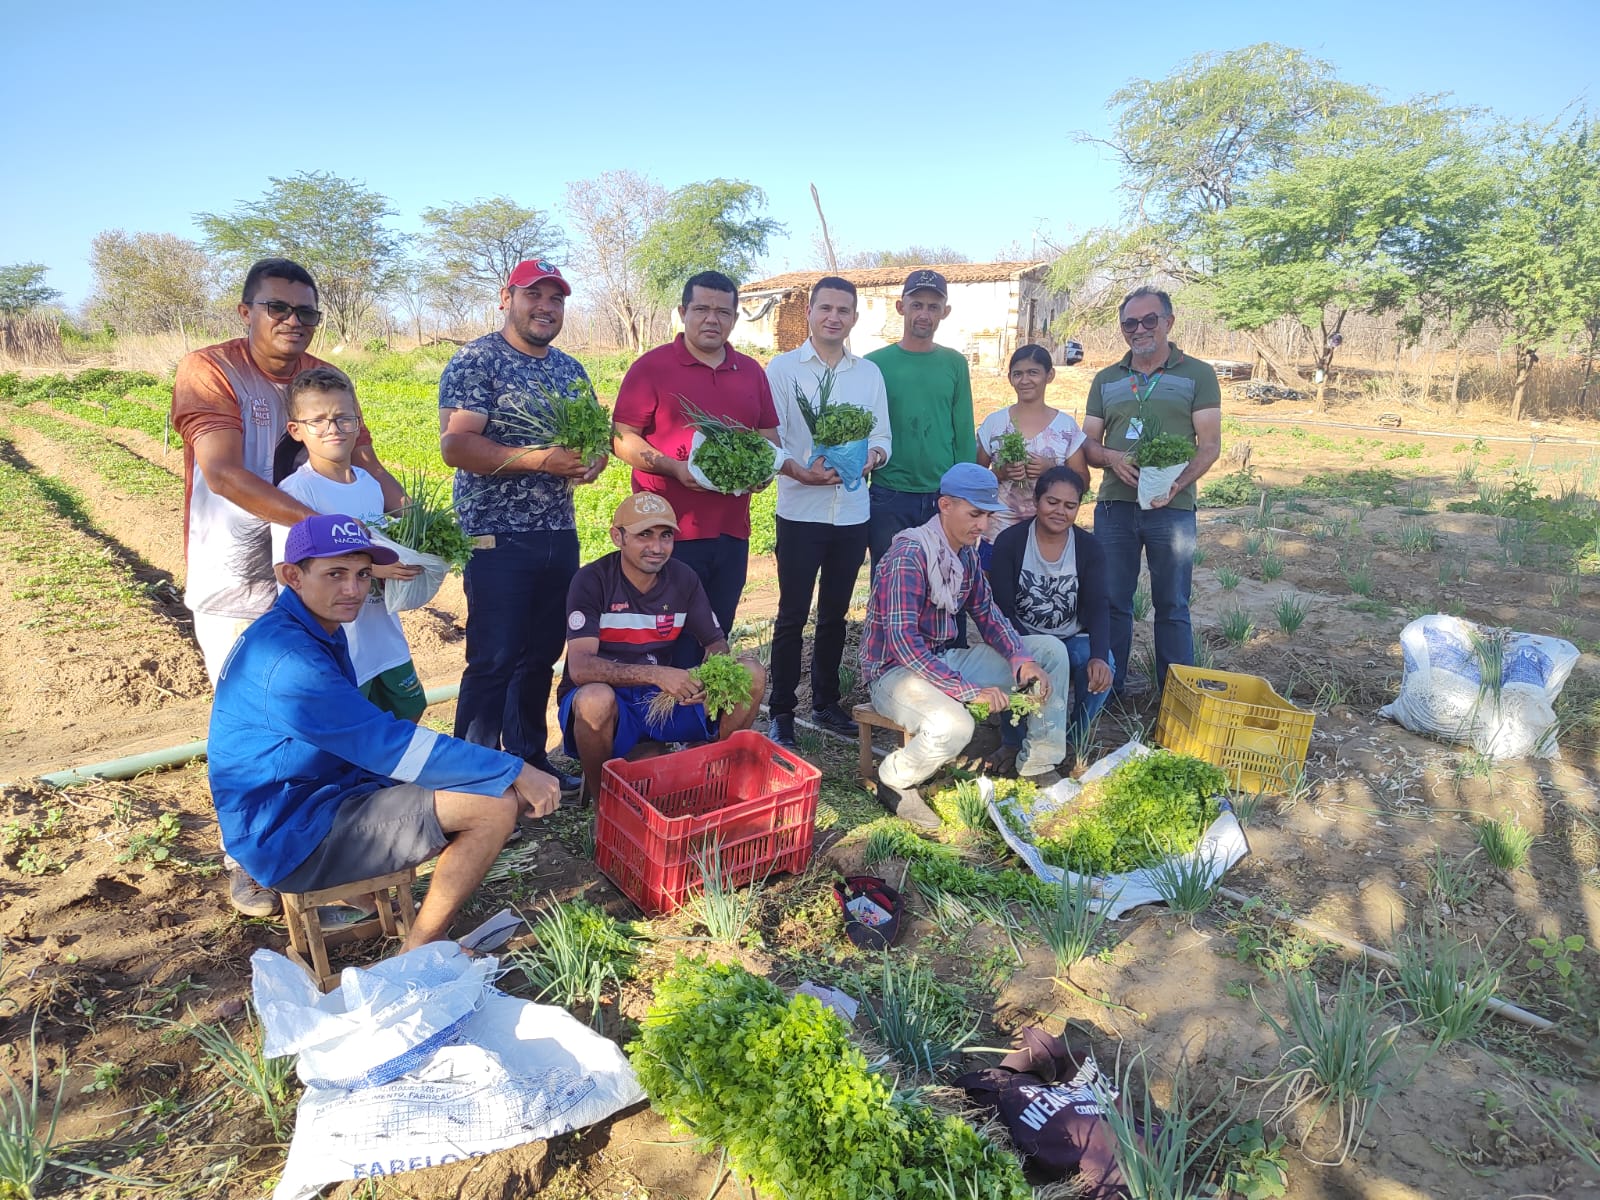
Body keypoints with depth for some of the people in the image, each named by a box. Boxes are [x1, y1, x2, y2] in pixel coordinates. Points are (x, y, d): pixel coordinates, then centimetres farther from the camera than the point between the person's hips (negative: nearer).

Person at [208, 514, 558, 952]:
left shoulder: (320, 632, 9)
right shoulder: (287, 658, -24)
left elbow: (365, 735, 13)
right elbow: (386, 744, -27)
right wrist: (514, 772, -23)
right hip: (292, 839, -10)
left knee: (497, 784, 10)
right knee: (496, 805, -20)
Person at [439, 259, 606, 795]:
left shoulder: (571, 370, 15)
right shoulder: (476, 360, -6)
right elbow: (455, 445, -16)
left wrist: (593, 460, -4)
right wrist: (540, 459, -23)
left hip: (559, 535, 7)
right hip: (498, 537, -6)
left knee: (542, 655, 14)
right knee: (493, 661, -2)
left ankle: (530, 759, 29)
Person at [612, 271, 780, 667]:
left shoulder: (751, 371, 13)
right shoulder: (651, 366, -2)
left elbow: (769, 437, 19)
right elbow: (623, 438, -6)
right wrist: (675, 468, -19)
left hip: (732, 530, 5)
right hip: (671, 531, -5)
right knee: (670, 638, 2)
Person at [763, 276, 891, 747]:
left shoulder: (870, 373, 11)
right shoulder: (782, 368, -1)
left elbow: (882, 435, 11)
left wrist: (872, 454, -12)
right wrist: (801, 472, -24)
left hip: (852, 512, 4)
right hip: (801, 511, -4)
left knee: (834, 614, 14)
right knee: (793, 616, 1)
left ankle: (826, 702, 27)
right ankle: (781, 712, 11)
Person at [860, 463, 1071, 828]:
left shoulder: (967, 552, 4)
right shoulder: (910, 552, -23)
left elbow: (986, 614, 11)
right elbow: (903, 642, -30)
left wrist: (1022, 658, -8)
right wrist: (969, 690, -32)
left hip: (945, 659, 9)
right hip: (895, 670, -9)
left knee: (1051, 650, 4)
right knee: (954, 725, -39)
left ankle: (1039, 766, 11)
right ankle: (894, 780, -6)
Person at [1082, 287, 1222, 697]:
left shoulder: (1197, 375, 4)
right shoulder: (1106, 380, 14)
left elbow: (1210, 444, -3)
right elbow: (1088, 443, 11)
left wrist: (1177, 482, -21)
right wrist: (1112, 457, -12)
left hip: (1172, 508, -2)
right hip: (1114, 505, 3)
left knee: (1172, 606, 5)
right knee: (1112, 602, 8)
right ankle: (1107, 689, 20)